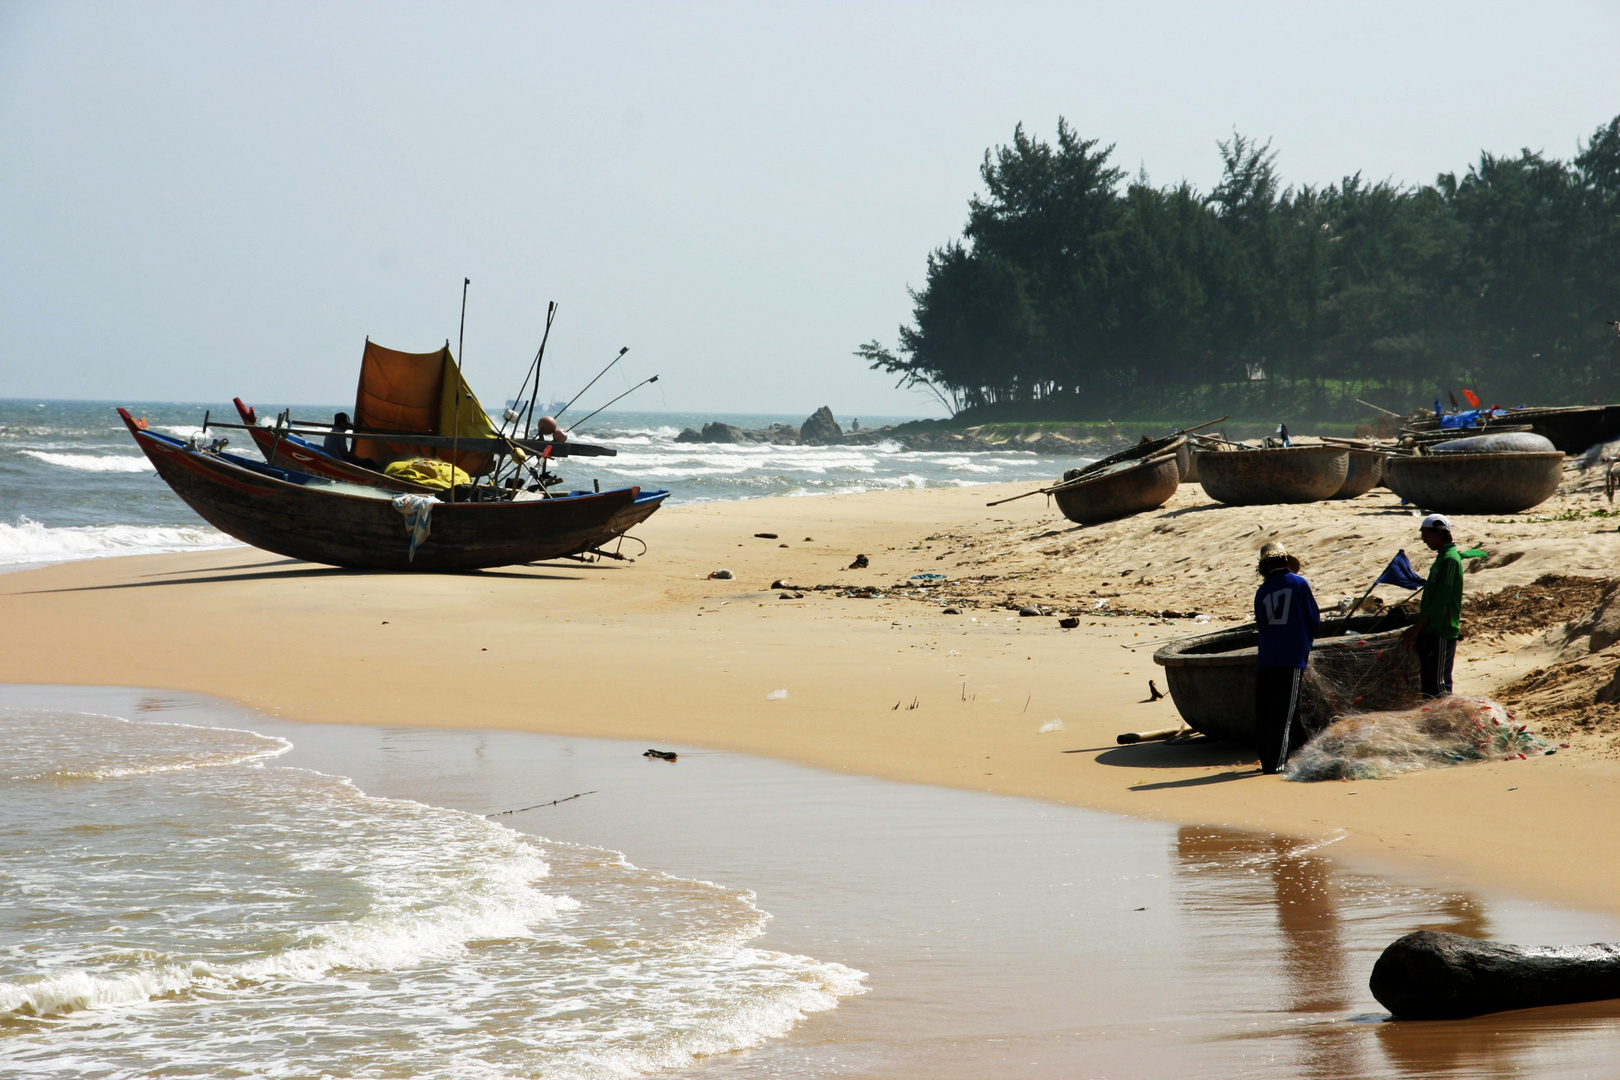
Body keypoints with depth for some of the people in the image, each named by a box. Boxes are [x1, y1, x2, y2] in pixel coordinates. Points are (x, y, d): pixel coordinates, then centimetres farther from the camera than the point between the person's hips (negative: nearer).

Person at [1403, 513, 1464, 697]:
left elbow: (1441, 600, -20)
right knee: (1427, 683, 11)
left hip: (1441, 633, -10)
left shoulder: (1450, 559, -14)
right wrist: (1418, 629, 19)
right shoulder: (1441, 558, 16)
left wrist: (1416, 628, -19)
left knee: (1438, 685, -9)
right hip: (1429, 632, 10)